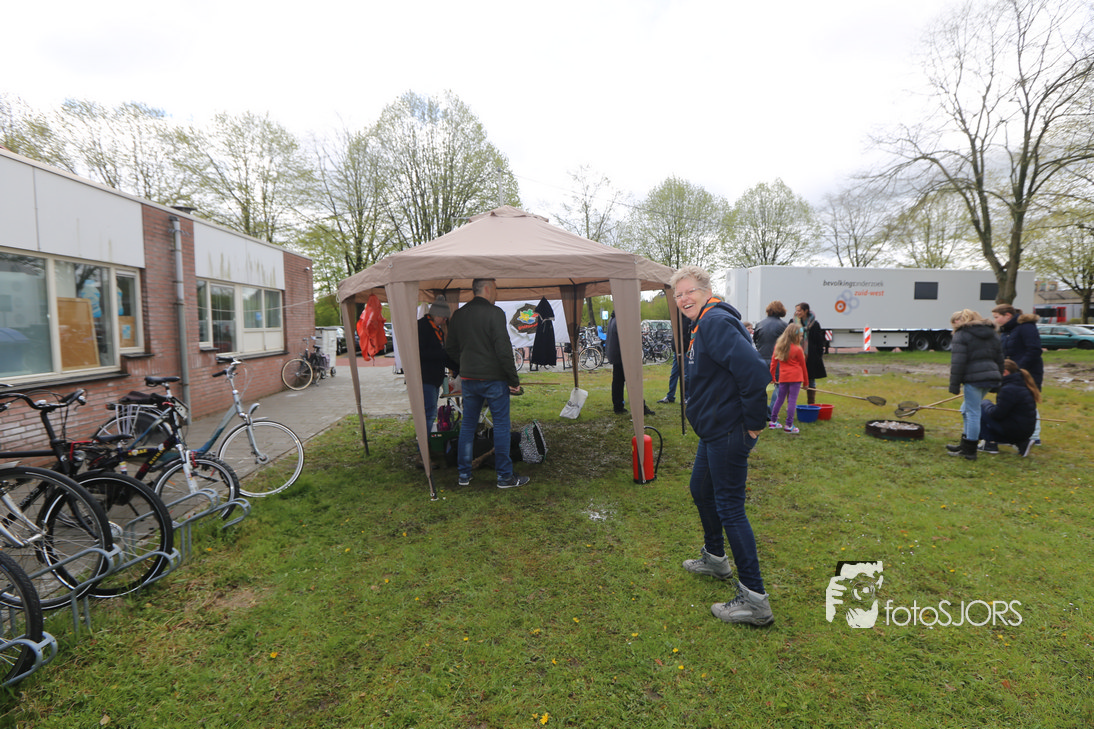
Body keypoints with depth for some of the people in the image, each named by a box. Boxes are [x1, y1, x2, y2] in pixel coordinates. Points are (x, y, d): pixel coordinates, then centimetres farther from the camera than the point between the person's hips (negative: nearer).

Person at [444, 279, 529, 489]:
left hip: (467, 379, 6)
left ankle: (464, 474, 21)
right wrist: (514, 380, -11)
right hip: (493, 379, -6)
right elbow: (504, 349, -17)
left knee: (468, 425, 14)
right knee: (501, 426, 3)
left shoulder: (458, 315, 8)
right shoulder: (494, 313, -13)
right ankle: (505, 476, 8)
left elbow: (450, 348, 15)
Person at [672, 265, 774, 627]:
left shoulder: (716, 322, -19)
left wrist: (754, 423, -23)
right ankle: (715, 558, 44)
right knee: (701, 490, 24)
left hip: (729, 433, -11)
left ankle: (754, 599, 5)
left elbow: (754, 369, -30)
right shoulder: (701, 326, 14)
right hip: (714, 431, 11)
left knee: (729, 508, -5)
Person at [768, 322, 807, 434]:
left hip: (783, 377, 5)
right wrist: (805, 381, 11)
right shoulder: (797, 349, -7)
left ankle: (773, 421, 21)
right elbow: (803, 365, 2)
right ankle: (789, 425, -1)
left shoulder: (778, 346, 5)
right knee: (792, 400, -2)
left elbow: (773, 363, 8)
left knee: (780, 398, 15)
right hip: (796, 377, -5)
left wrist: (772, 377, 16)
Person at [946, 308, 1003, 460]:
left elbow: (958, 363, -12)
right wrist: (998, 382, 25)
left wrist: (954, 385, -10)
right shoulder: (992, 334, 20)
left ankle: (970, 450, 4)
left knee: (973, 412, -3)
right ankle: (965, 445, 25)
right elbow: (999, 360, 21)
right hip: (991, 377, 8)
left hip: (973, 378, -8)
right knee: (967, 410, 19)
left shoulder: (961, 335, -6)